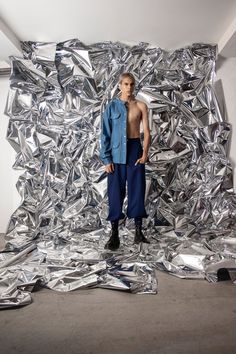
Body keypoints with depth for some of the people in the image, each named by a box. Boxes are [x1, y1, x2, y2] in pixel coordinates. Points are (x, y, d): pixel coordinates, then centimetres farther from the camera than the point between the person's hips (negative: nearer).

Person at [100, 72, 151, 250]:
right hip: (117, 151, -1)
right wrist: (106, 159, -7)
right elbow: (105, 134, 0)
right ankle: (114, 234, 12)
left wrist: (145, 153, -10)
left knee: (137, 189, 3)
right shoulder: (112, 106, 3)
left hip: (135, 149, 1)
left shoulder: (141, 106, 6)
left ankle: (139, 232, 16)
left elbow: (147, 131, 3)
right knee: (115, 191, 1)